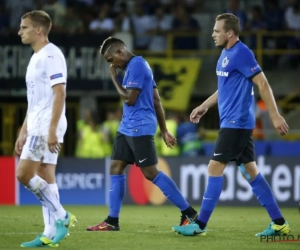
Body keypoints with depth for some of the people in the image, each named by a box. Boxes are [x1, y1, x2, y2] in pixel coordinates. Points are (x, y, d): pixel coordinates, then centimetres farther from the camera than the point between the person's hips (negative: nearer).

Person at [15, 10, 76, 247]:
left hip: (47, 127, -10)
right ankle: (51, 233, 5)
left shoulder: (51, 55, -11)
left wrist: (52, 130, -24)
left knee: (24, 174, -13)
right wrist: (23, 133, 21)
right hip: (37, 127, 10)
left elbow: (60, 94, -19)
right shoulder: (36, 58, 19)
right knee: (45, 178, 6)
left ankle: (61, 216, -6)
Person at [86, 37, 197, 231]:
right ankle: (112, 221, 8)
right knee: (116, 168, 7)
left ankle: (189, 213, -5)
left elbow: (129, 99, -17)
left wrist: (114, 78, -5)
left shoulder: (136, 65, -14)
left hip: (139, 128, -10)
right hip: (127, 127, 10)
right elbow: (156, 100, 19)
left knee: (151, 173, -9)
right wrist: (164, 130, 19)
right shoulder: (135, 66, 17)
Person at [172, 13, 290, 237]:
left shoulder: (241, 53, -16)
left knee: (215, 168, -8)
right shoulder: (226, 54, 13)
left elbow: (263, 84, -17)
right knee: (250, 171, 10)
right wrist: (204, 106, 25)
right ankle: (279, 223, 12)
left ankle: (201, 224, -3)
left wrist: (275, 116, -20)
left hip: (236, 122, -10)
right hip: (237, 123, 10)